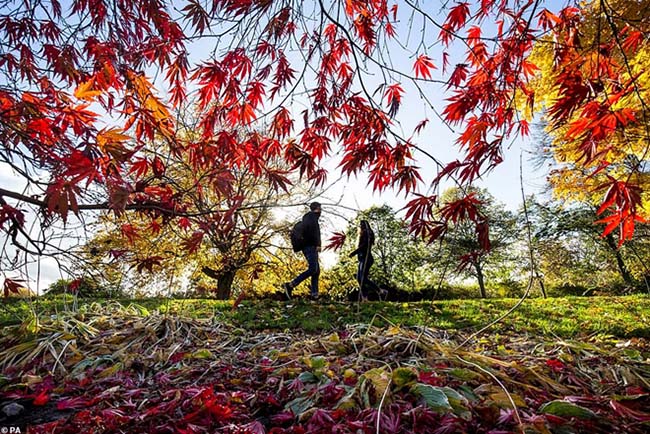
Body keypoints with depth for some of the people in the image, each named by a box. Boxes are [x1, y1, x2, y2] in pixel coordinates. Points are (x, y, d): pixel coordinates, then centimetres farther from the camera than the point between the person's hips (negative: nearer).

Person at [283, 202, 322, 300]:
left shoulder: (307, 217, 26)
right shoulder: (312, 216, -2)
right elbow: (312, 228, -19)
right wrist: (317, 244, -21)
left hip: (309, 247, 10)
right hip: (311, 246, -10)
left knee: (317, 271, 4)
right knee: (313, 269, -18)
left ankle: (314, 295, -1)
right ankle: (290, 285, -22)